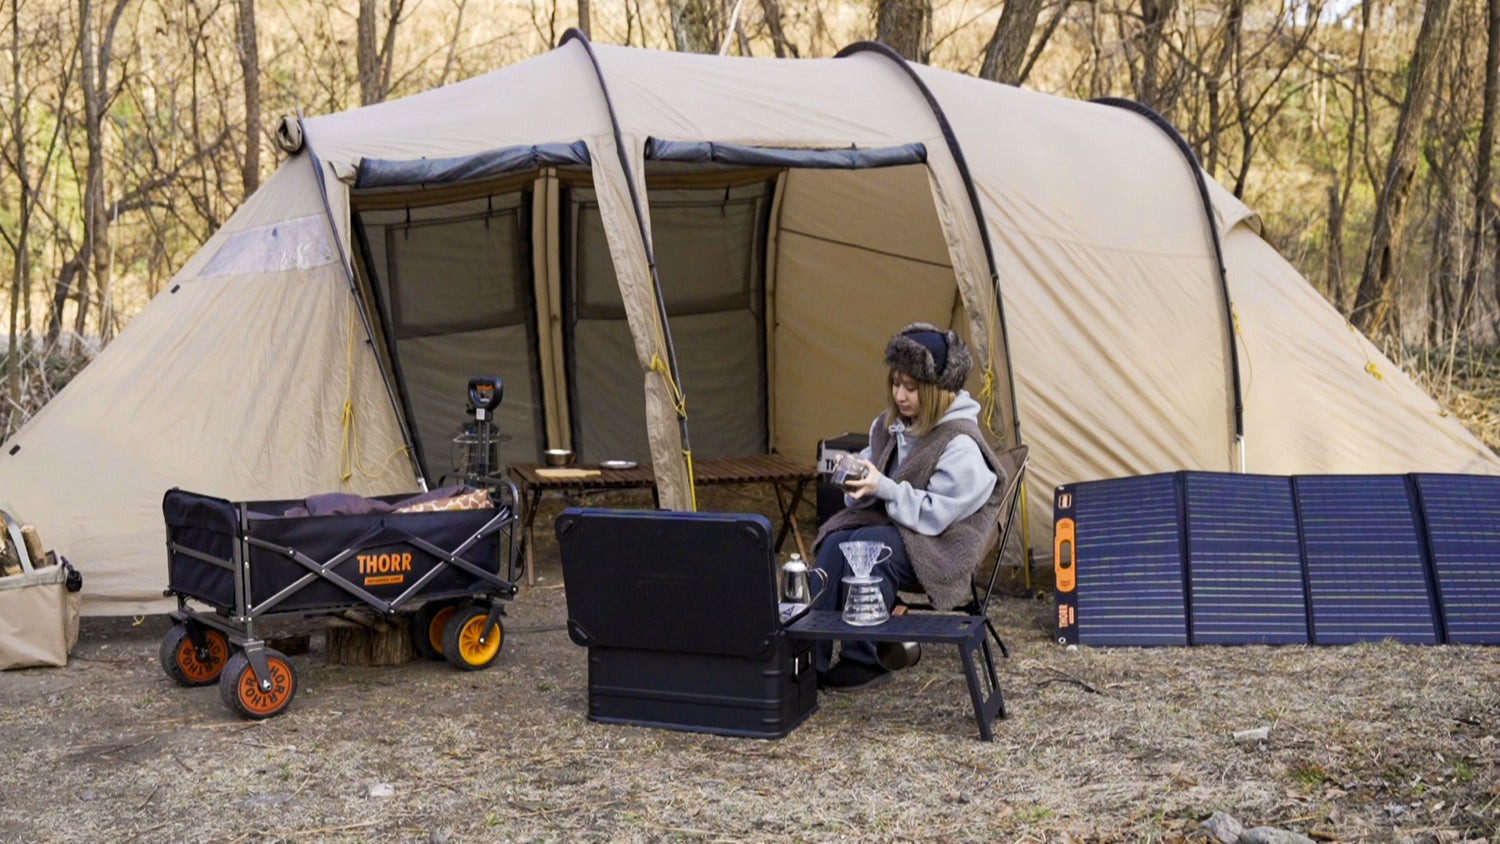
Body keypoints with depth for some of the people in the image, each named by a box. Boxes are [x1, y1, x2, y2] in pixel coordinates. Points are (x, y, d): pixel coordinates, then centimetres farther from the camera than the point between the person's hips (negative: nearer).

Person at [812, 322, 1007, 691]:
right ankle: (810, 657, -24)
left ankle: (862, 662, -19)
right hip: (887, 522, 7)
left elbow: (934, 514, -19)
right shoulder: (889, 425, 6)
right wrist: (858, 484, -11)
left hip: (939, 545, -7)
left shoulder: (961, 446, -17)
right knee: (836, 542, -24)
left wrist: (883, 487, -26)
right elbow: (870, 483, 13)